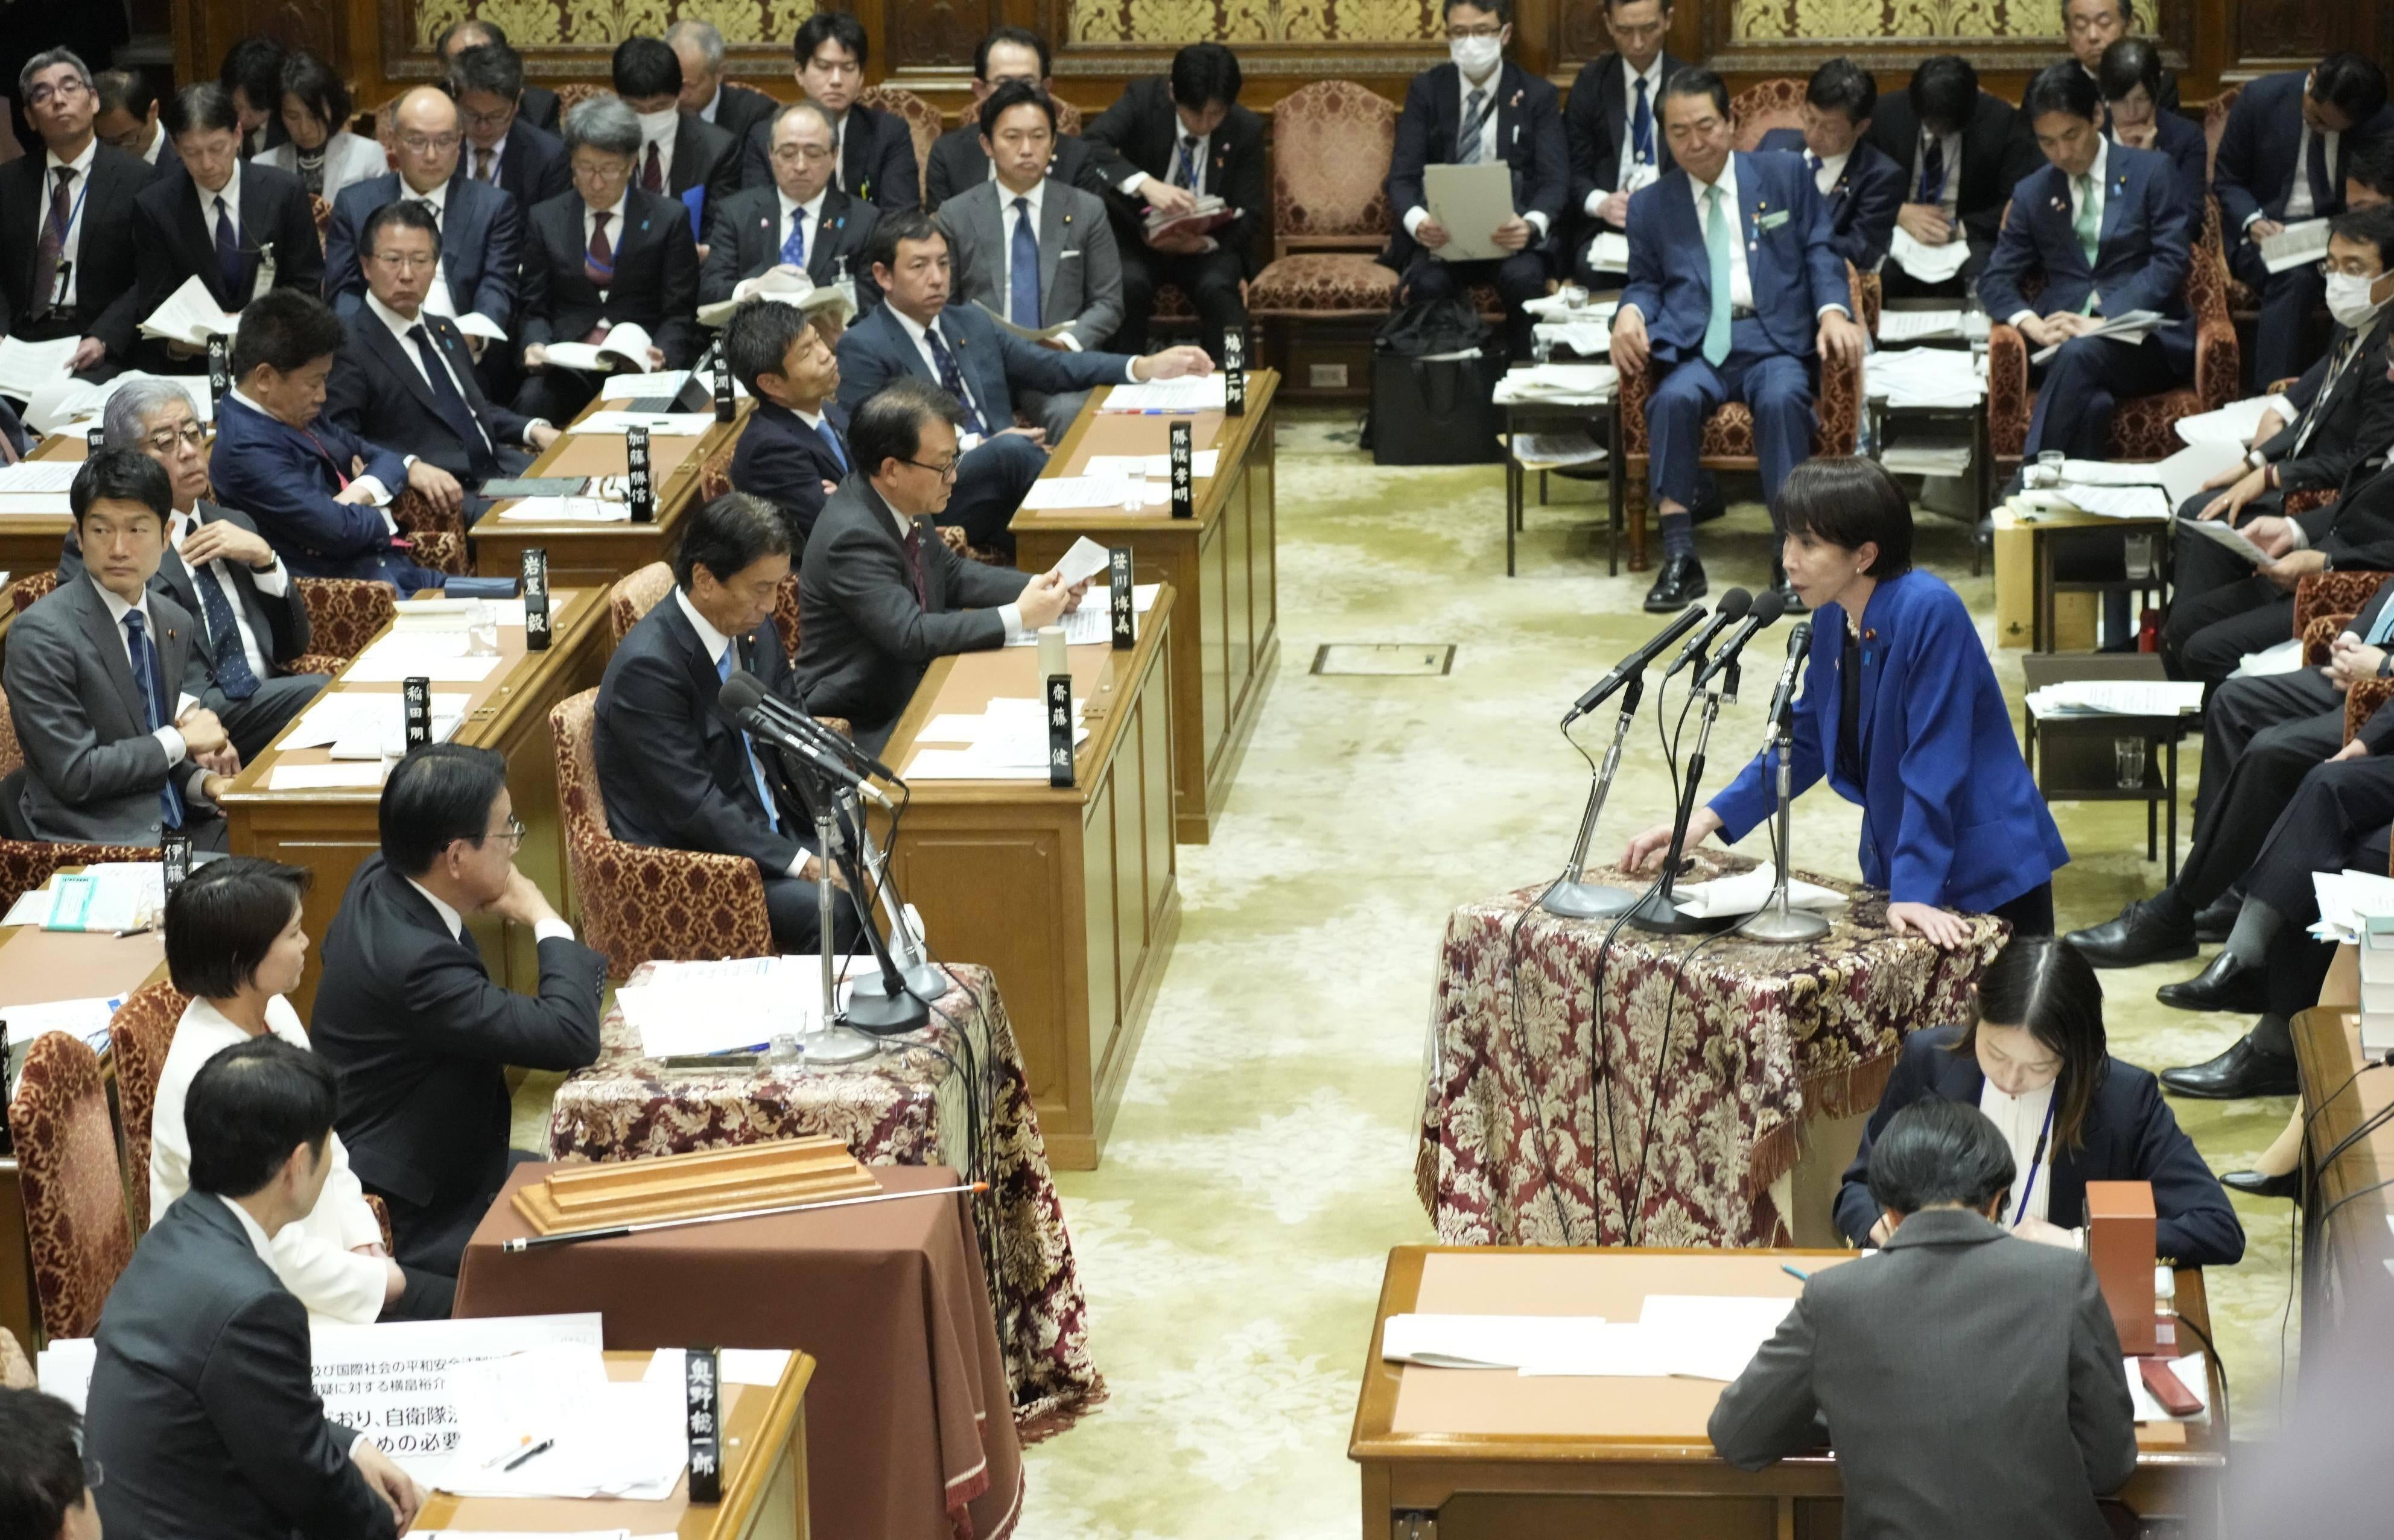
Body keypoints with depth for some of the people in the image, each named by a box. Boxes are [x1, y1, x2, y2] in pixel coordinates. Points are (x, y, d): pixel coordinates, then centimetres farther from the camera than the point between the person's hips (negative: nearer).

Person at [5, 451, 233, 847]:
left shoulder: (178, 623, 11)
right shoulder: (42, 635, -10)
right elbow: (73, 774, -14)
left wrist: (204, 782, -3)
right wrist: (180, 740, -9)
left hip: (180, 825, 7)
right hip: (96, 843, -7)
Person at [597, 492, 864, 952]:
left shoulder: (754, 629, 3)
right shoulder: (647, 666, -21)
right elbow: (693, 806, -23)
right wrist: (801, 863, -25)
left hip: (769, 830, 8)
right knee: (831, 910, -27)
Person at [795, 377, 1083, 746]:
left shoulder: (901, 504, 0)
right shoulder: (852, 537, -26)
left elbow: (952, 574, 16)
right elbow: (910, 635, -30)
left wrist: (1038, 587, 1)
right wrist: (1018, 618, -26)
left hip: (914, 682, 9)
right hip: (862, 727, -9)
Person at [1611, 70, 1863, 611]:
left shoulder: (1786, 175, 16)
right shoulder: (1650, 205, 19)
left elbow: (1821, 253, 10)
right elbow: (1645, 281, 18)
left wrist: (1834, 310, -9)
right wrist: (1630, 311, -7)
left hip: (1773, 338, -1)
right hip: (1696, 345, 1)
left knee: (1782, 399, -35)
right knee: (1674, 399, -34)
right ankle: (1679, 559, -33)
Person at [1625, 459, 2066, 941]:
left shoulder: (1928, 613, -23)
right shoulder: (1833, 620, 1)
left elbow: (1935, 763, -25)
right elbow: (1806, 740, 13)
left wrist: (1914, 891, -27)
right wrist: (1706, 819, 6)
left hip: (1991, 881, -8)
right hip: (1896, 866, 8)